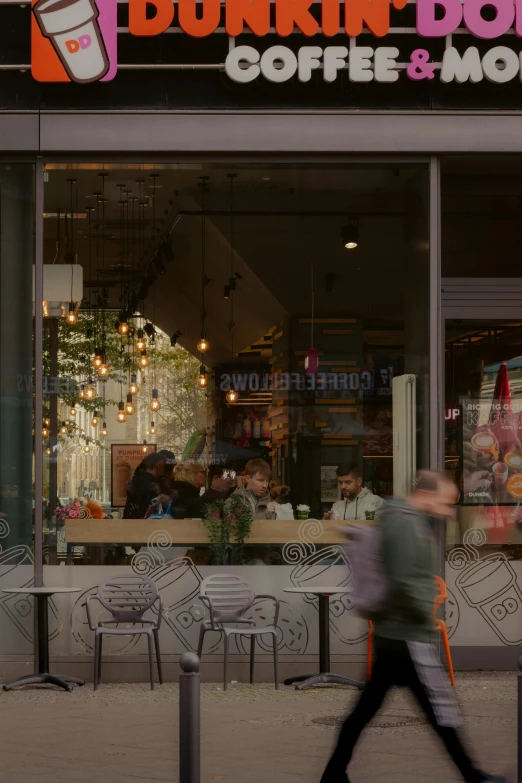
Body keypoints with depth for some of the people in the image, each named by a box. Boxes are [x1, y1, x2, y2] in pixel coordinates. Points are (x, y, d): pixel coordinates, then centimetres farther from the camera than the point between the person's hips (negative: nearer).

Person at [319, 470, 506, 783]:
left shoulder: (400, 519, 13)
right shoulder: (407, 523, -18)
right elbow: (405, 582, -27)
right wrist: (426, 615, -14)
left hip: (391, 632, 10)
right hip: (407, 636, -10)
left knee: (366, 707, 12)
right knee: (441, 709, 0)